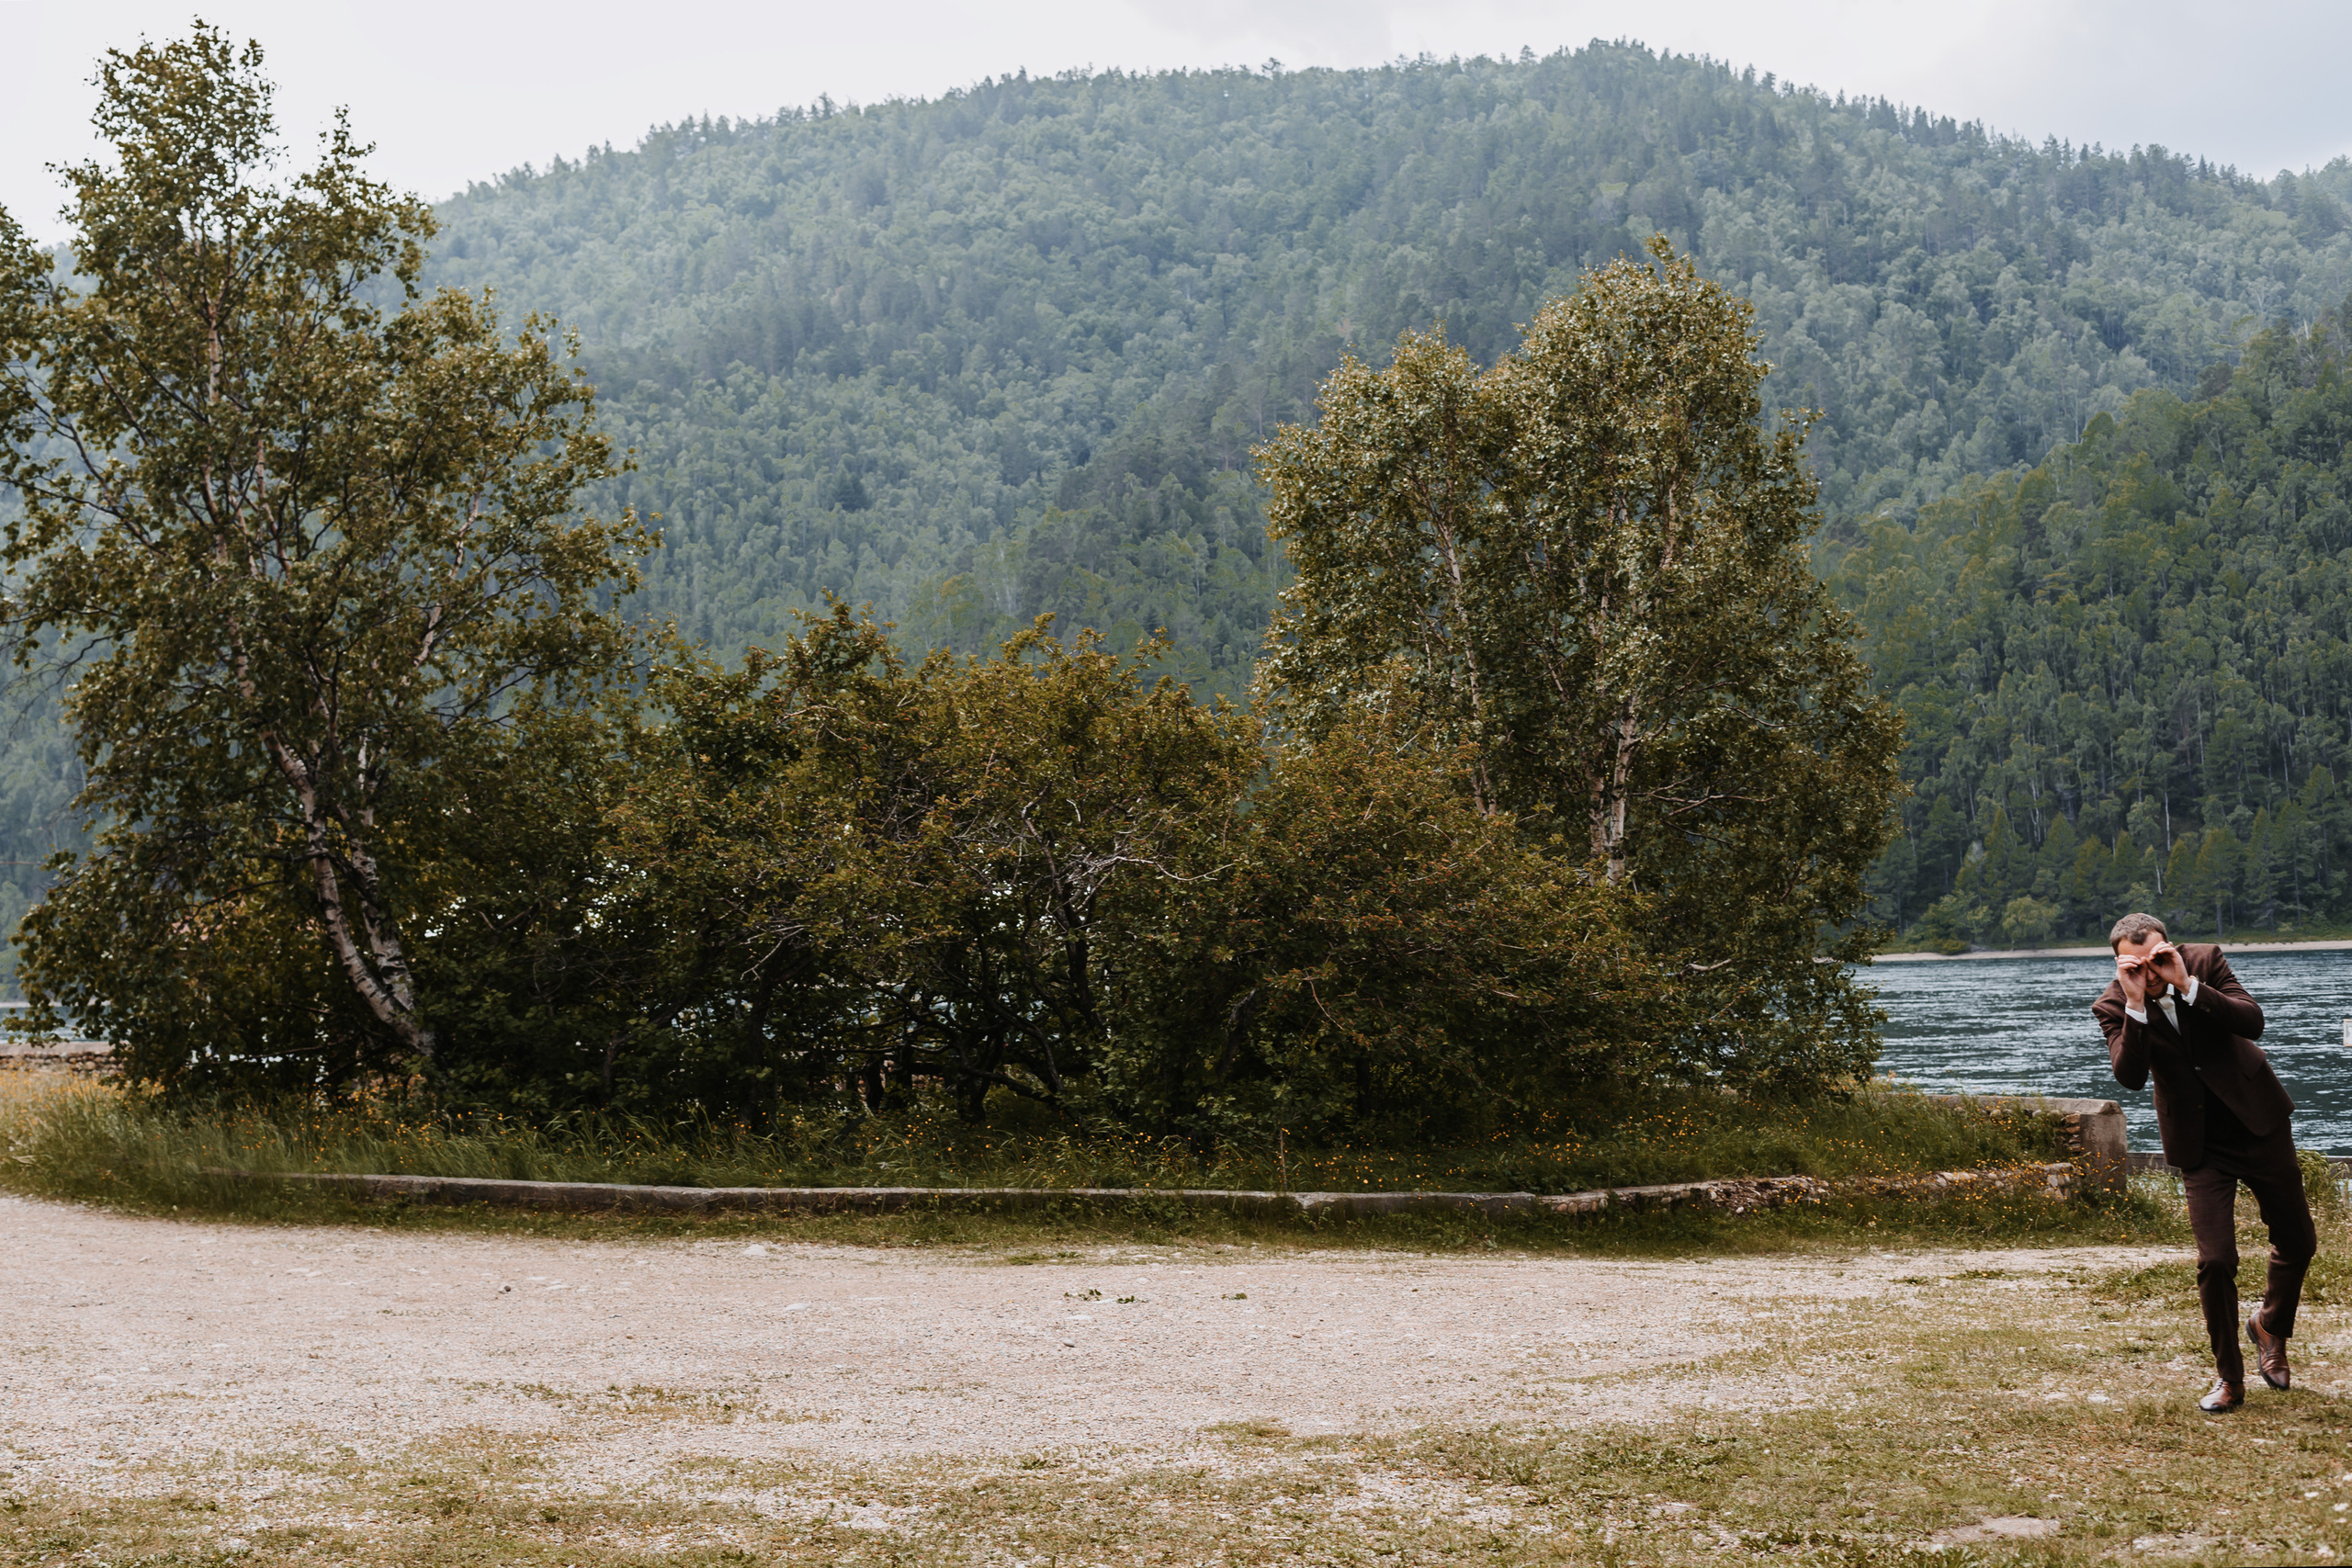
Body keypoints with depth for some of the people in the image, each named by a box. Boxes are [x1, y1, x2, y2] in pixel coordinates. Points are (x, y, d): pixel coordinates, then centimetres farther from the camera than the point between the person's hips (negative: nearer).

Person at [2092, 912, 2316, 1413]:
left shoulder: (2204, 962, -12)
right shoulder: (2113, 1006, -13)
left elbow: (2252, 1022, -23)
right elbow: (2130, 1076, -26)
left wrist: (2187, 985, -32)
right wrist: (2136, 1004, -35)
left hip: (2257, 1121, 1)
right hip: (2200, 1144, -1)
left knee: (2298, 1243, 12)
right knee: (2215, 1260, -8)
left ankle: (2270, 1325, 41)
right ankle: (2229, 1378, 9)